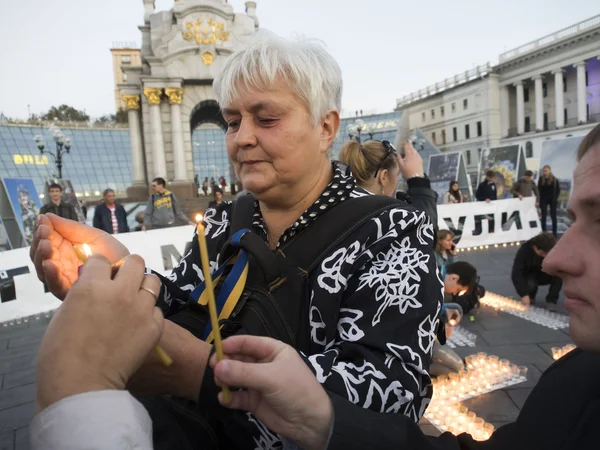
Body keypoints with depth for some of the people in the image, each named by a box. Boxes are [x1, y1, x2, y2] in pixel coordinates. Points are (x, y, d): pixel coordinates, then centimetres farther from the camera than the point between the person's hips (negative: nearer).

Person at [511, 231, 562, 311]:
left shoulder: (554, 250, -21)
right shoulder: (524, 251, -29)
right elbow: (516, 274, -33)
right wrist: (524, 294, -40)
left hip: (545, 275, 3)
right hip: (529, 276, -2)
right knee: (530, 284, -36)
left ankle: (551, 300, -12)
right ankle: (530, 297, 0)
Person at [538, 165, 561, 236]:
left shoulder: (554, 179, -4)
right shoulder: (541, 179, -1)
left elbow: (558, 190, 1)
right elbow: (539, 190, 1)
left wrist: (555, 198, -8)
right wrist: (539, 199, -6)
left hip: (552, 200, -1)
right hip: (543, 200, 1)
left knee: (553, 216, 5)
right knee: (543, 216, 2)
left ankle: (554, 232, 13)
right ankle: (543, 232, 8)